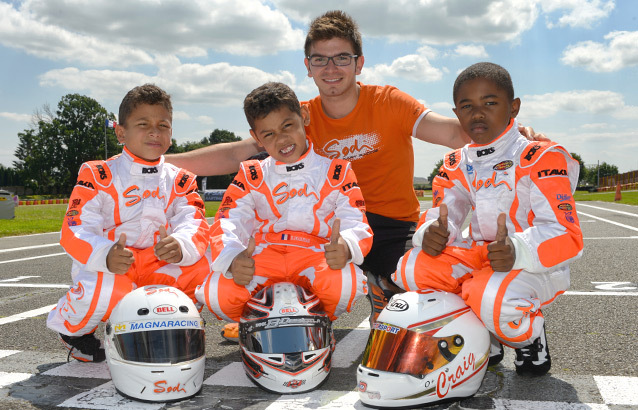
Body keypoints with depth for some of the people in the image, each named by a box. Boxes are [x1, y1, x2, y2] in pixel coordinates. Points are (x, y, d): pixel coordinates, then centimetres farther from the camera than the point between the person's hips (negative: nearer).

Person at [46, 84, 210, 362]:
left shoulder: (180, 181, 6)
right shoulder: (98, 177, -5)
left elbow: (195, 225, -10)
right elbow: (75, 232, -15)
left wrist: (181, 246, -36)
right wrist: (106, 255, -38)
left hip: (156, 269, 4)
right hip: (103, 267, -4)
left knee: (202, 268, -20)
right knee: (105, 290, -36)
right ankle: (71, 327, 2)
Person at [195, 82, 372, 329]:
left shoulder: (336, 171, 7)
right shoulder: (251, 176, 11)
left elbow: (356, 224, -3)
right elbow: (227, 223, 0)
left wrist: (345, 247, -30)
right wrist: (233, 259, -25)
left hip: (316, 255, -1)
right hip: (262, 255, 1)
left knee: (344, 284, -36)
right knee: (217, 293, -29)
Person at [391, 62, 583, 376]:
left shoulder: (541, 158, -11)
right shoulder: (456, 165, 10)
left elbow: (566, 235, -18)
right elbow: (441, 216, 5)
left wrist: (517, 250, -39)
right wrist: (431, 232, -22)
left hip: (534, 263, -6)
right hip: (478, 254, 6)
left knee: (493, 298, -38)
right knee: (411, 268, -17)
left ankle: (529, 336, 2)